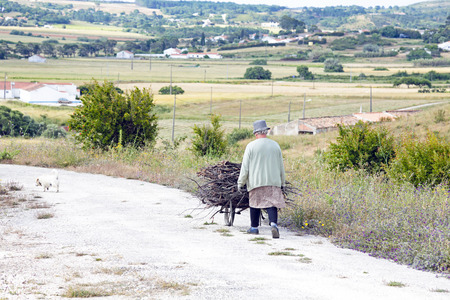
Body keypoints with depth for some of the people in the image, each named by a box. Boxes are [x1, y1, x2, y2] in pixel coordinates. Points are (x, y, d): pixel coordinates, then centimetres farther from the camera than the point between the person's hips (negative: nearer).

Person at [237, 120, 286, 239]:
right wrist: (282, 183, 23)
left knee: (255, 203, 13)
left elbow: (245, 167, -4)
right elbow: (281, 166, 13)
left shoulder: (251, 146, -4)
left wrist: (241, 183, 4)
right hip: (273, 181, 1)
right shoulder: (275, 145, 6)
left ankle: (254, 227, 23)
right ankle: (274, 224, -26)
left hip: (256, 182, -1)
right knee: (272, 204, -3)